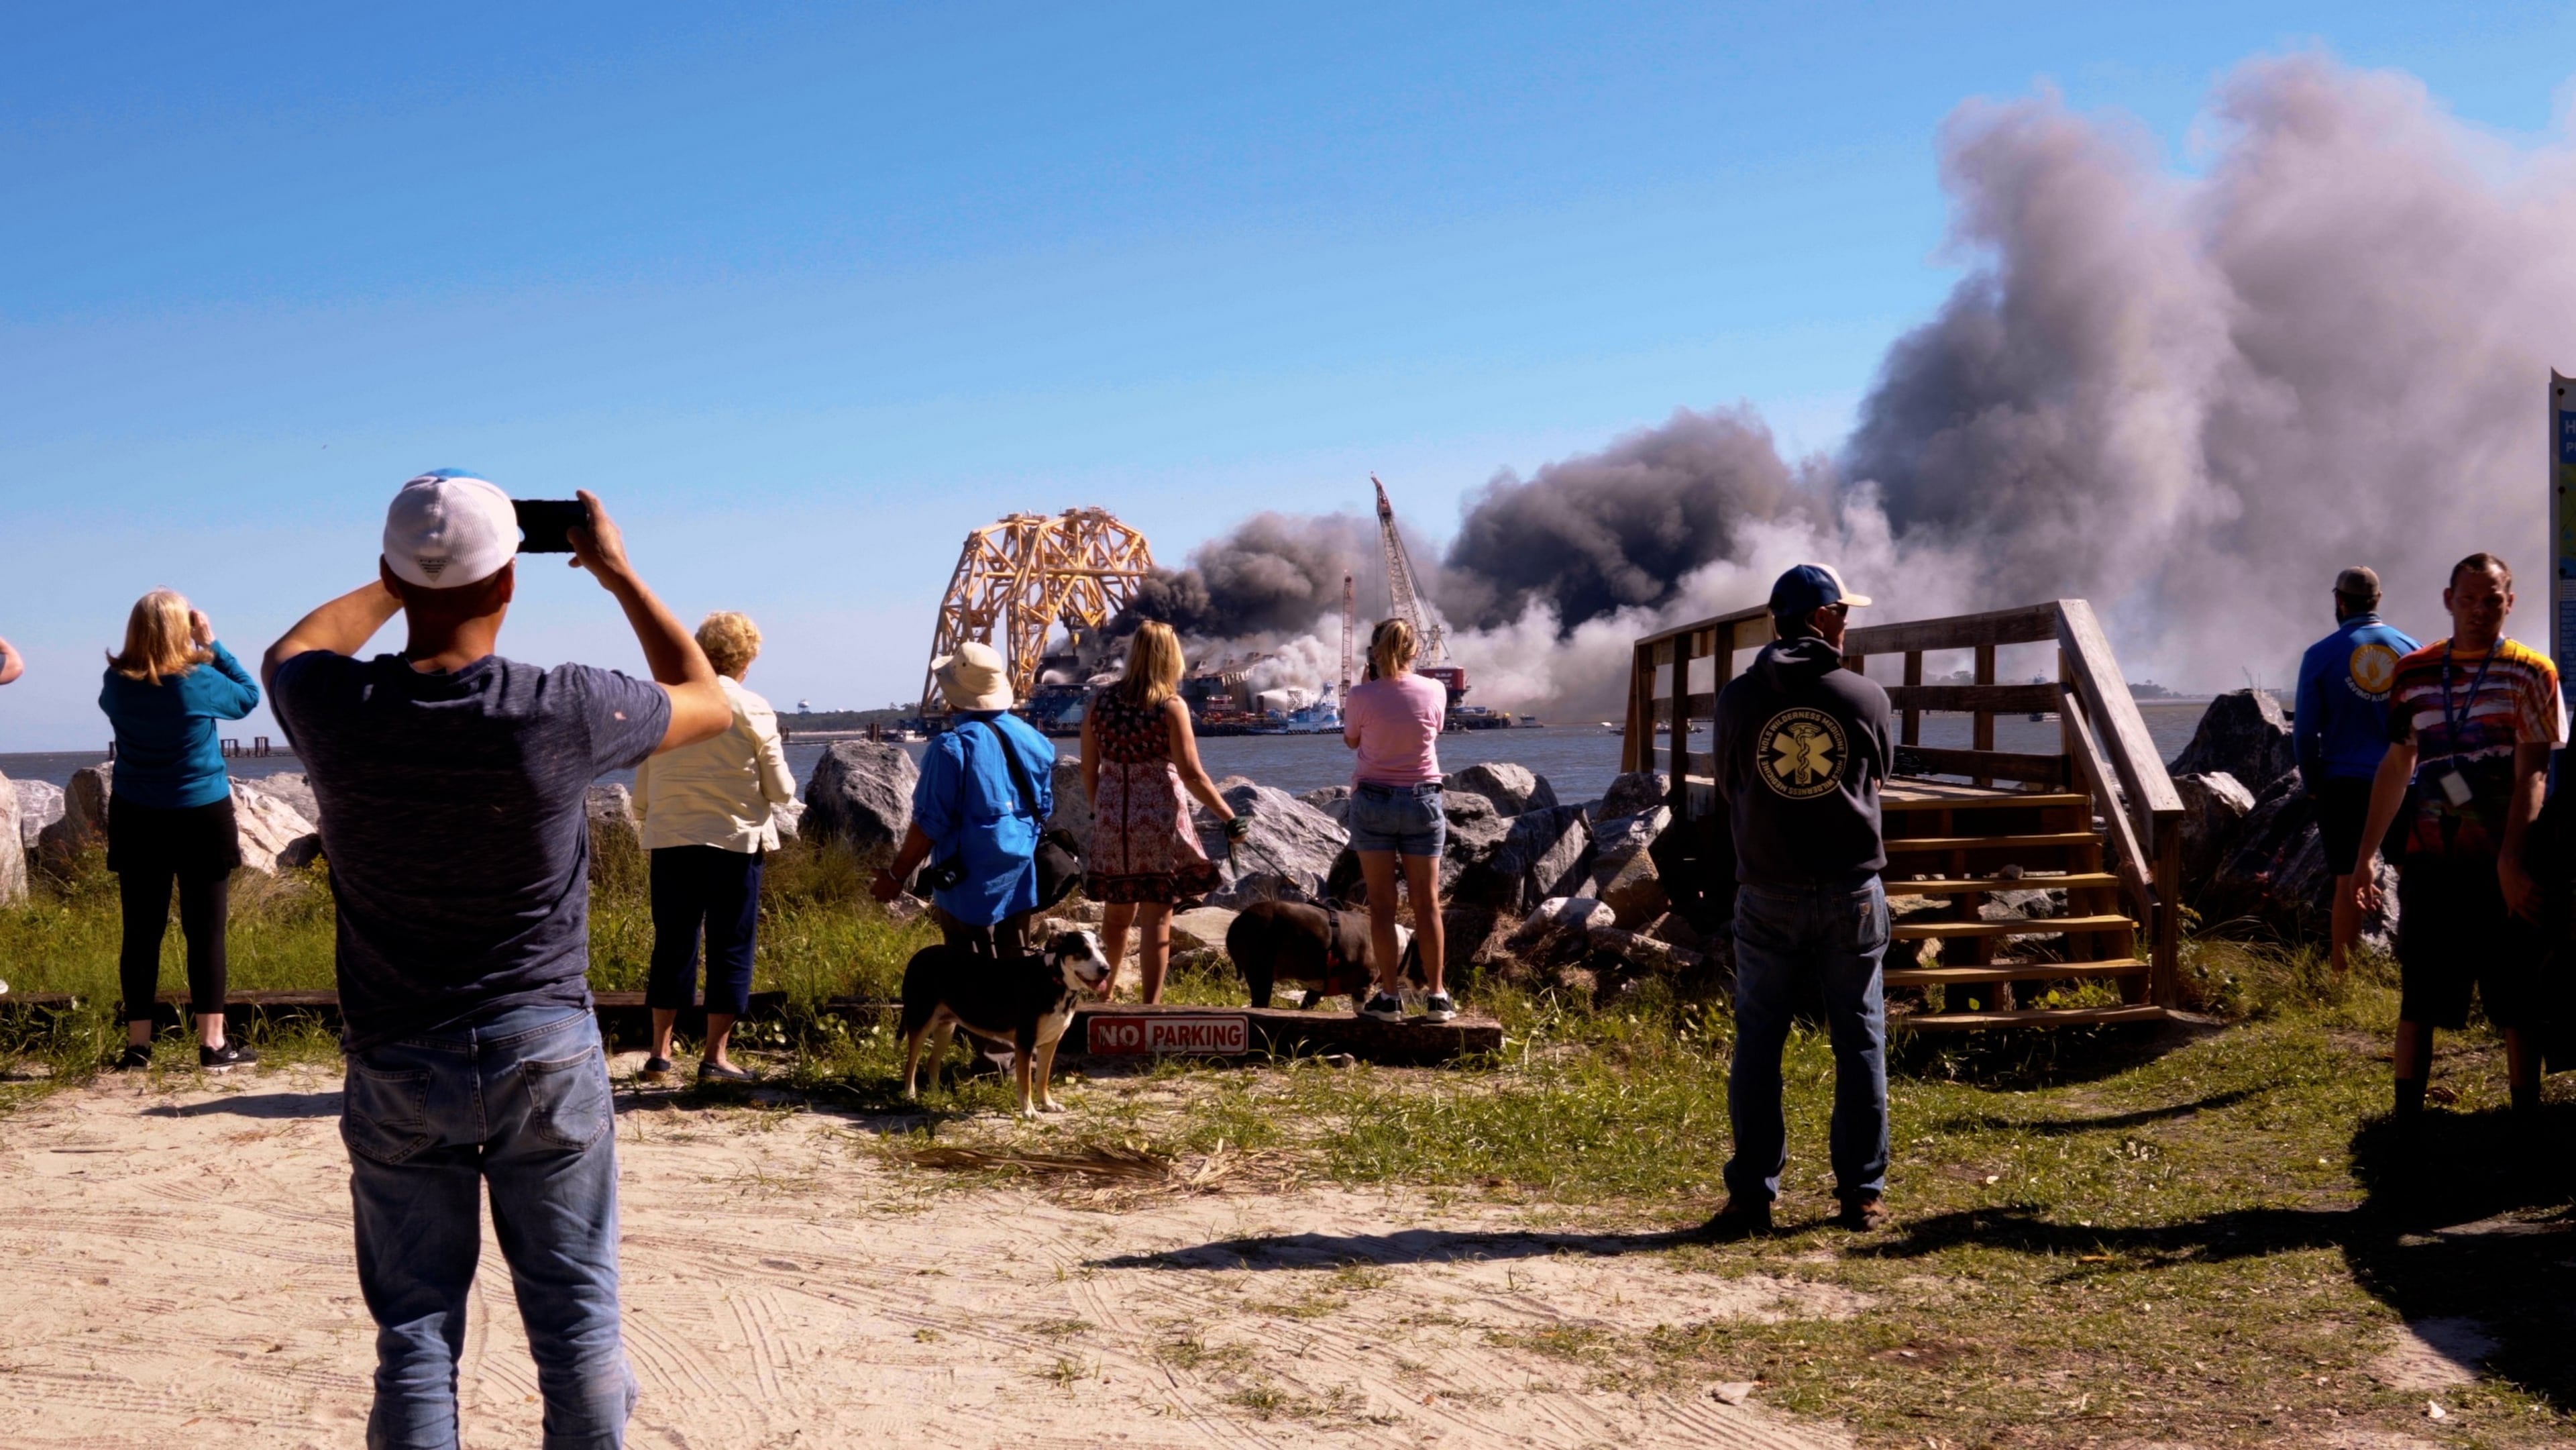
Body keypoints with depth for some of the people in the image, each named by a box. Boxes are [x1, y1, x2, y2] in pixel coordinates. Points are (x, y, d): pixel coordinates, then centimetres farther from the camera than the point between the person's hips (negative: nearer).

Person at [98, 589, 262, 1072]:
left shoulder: (117, 683, -4)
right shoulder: (199, 681, -13)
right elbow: (249, 696, 5)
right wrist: (212, 645, 4)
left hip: (136, 821, 3)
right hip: (201, 819, -3)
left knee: (141, 932, 7)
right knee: (206, 931, 1)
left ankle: (138, 1045, 10)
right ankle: (213, 1044, 3)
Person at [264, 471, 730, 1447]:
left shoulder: (336, 712, -12)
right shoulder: (561, 713, -18)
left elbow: (291, 651, 16)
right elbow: (710, 702, 4)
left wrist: (401, 582, 22)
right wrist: (617, 573, 11)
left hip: (396, 1065, 2)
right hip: (545, 1053, -1)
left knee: (415, 1329, 9)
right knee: (575, 1316, 9)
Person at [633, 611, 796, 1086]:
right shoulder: (752, 711, -7)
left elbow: (642, 788, 9)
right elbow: (780, 789, -5)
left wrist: (648, 818, 25)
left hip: (670, 842, 3)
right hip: (735, 842, -3)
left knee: (672, 945, 12)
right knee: (730, 948, 5)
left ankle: (660, 1053, 14)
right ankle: (715, 1058, 5)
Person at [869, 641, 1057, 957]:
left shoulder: (953, 747, -18)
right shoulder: (1031, 738, 1)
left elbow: (929, 824, -17)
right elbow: (1044, 810, 10)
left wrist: (896, 876, -7)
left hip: (971, 885, -6)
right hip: (1021, 878, 6)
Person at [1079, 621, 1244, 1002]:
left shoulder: (1100, 701, 1)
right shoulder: (1171, 706, -10)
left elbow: (1089, 769, 6)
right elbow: (1192, 774, -13)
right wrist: (1231, 820, -7)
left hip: (1112, 822, 4)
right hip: (1160, 822, -4)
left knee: (1116, 912, 21)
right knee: (1156, 919, 2)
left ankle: (1107, 985, 38)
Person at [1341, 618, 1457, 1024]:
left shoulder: (1363, 696, -11)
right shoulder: (1435, 691, -5)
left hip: (1373, 800, -2)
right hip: (1423, 798, 2)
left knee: (1381, 903, 3)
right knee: (1427, 901, 7)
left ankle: (1389, 996, 1)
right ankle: (1436, 995, 9)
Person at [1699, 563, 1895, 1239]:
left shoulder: (1738, 699, -2)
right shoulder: (1866, 697, -3)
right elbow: (1877, 778, 12)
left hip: (1767, 897, 0)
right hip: (1851, 892, 0)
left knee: (1757, 1045, 6)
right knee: (1860, 1043, 9)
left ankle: (1751, 1196, 7)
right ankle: (1863, 1193, 13)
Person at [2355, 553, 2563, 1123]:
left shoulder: (2531, 674, -1)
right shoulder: (2414, 674, 10)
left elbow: (2532, 774, -10)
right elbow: (2396, 766, 16)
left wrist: (2511, 861, -20)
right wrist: (2366, 856, 13)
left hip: (2504, 867, -3)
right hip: (2430, 862, 3)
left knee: (2518, 1003, 3)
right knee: (2417, 997, 5)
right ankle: (2405, 1119, 11)